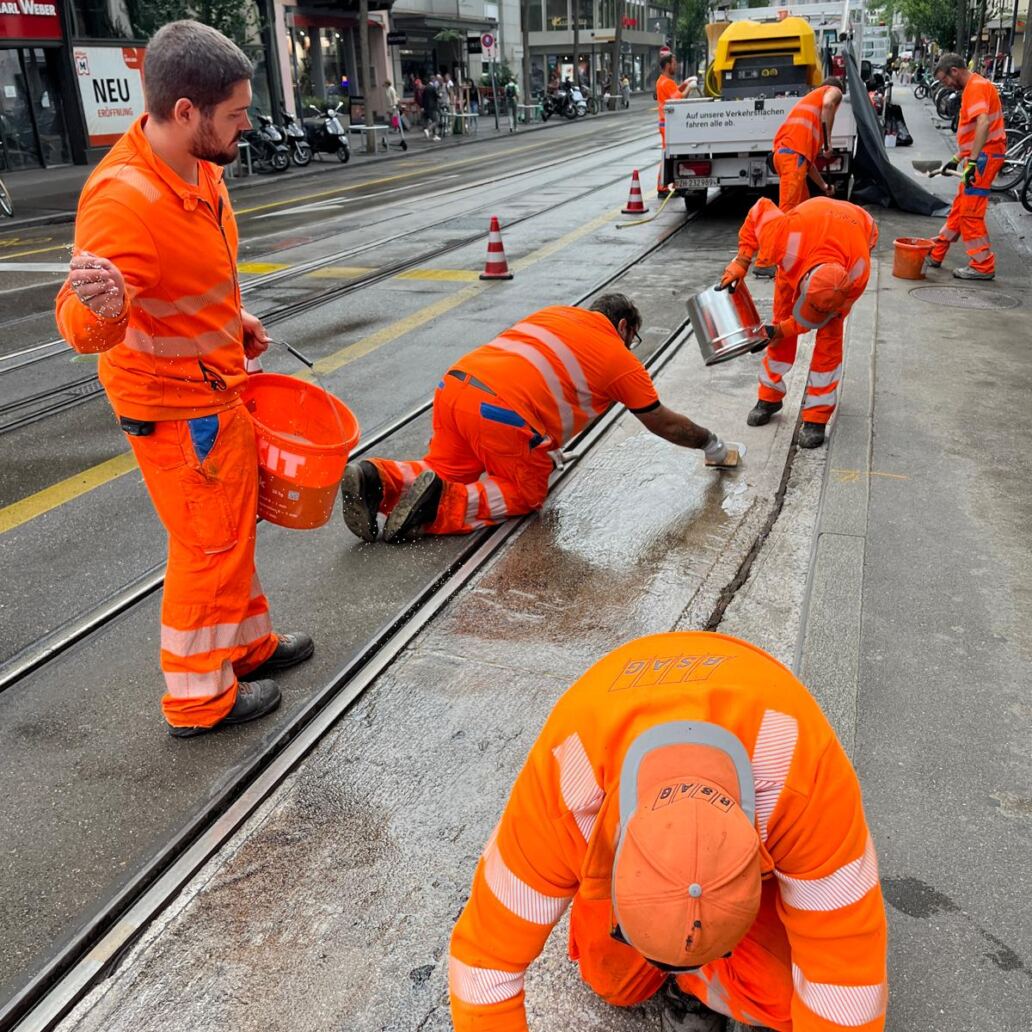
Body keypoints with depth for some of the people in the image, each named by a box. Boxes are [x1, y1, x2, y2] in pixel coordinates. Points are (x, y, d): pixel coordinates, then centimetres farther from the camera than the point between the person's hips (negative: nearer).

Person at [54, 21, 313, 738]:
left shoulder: (199, 165, 0)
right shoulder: (124, 199, -30)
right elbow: (82, 328, -35)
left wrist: (233, 318, 10)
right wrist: (98, 307, -55)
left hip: (216, 388, 9)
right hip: (178, 407, -9)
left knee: (235, 525, 22)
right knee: (209, 545, 3)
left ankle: (248, 644, 42)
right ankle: (198, 699, 22)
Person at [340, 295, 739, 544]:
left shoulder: (555, 313, 27)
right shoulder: (620, 358, 12)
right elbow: (664, 424, 21)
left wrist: (545, 448, 44)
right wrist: (711, 444, 39)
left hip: (454, 383, 7)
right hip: (503, 411, -6)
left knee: (445, 470, 23)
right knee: (525, 494, 12)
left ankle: (375, 479, -4)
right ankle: (438, 505, -12)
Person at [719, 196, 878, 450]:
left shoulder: (857, 275, -41)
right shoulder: (786, 239, -45)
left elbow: (831, 313, -20)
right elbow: (760, 210, -23)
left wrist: (782, 330, -23)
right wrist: (741, 262, -25)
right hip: (808, 235, 2)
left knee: (829, 334, -11)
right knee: (782, 315, 1)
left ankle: (817, 416, -4)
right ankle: (770, 397, 16)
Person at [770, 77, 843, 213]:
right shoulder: (834, 91, 18)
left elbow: (809, 158, 36)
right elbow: (828, 104, -12)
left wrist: (823, 186, 42)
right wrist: (828, 141, -8)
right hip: (794, 154, -9)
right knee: (787, 210, -15)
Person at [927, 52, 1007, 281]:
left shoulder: (976, 86, -13)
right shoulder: (972, 87, 19)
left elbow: (983, 123, -28)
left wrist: (972, 161, -34)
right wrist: (957, 158, 26)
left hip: (984, 156, -10)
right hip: (978, 156, 10)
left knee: (971, 212, -7)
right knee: (960, 208, 16)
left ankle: (983, 266, -3)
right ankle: (936, 254, 27)